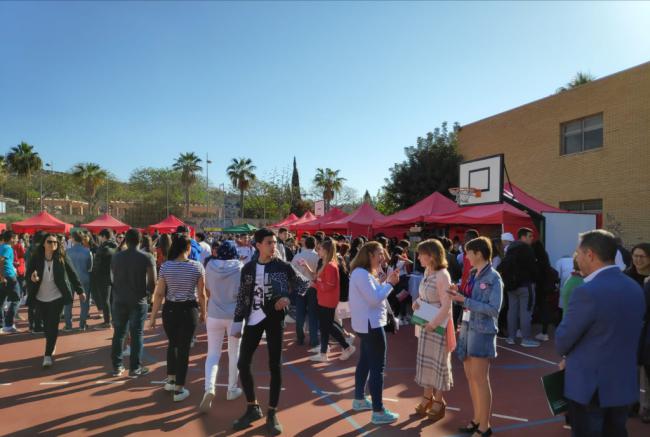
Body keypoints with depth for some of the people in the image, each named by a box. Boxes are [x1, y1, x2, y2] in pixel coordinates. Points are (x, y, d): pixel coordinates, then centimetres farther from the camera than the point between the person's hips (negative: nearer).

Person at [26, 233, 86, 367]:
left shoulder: (62, 258, -8)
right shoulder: (36, 258, -4)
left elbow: (72, 274, -3)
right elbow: (28, 274, 0)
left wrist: (80, 291, -1)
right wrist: (32, 278, -24)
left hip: (56, 297, -3)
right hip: (41, 298, 3)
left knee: (53, 326, -5)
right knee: (47, 325, 14)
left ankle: (48, 354, -1)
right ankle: (51, 348, 35)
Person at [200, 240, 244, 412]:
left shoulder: (211, 265, -4)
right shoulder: (239, 267, -10)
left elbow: (208, 291, 8)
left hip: (214, 315, 2)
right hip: (234, 315, -1)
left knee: (213, 354, 9)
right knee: (234, 354, 14)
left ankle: (209, 388, -11)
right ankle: (232, 389, 24)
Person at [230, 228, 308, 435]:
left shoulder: (283, 266, -5)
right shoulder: (248, 268, 2)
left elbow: (303, 284, 2)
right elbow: (242, 297, 8)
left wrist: (289, 297, -14)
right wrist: (237, 321, 5)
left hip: (274, 318, -3)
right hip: (254, 319, 3)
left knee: (275, 366, 2)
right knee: (243, 364, 4)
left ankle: (272, 413, 18)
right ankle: (253, 408, 24)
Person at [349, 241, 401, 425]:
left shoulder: (363, 273, 13)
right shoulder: (361, 274, -20)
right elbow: (374, 299, -25)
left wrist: (387, 282, 3)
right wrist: (390, 283, -15)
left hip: (368, 323, 11)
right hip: (371, 324, -11)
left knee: (365, 362, 20)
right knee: (377, 367, -5)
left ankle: (359, 399, 32)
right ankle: (378, 412, 2)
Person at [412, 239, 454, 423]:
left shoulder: (442, 275, -21)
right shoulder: (427, 272, 4)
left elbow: (446, 306, -22)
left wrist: (433, 324, -21)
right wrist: (417, 302, -1)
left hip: (438, 325, -8)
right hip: (425, 323, 8)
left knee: (438, 361, 6)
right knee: (426, 360, 16)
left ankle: (439, 402, 23)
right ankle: (428, 397, 31)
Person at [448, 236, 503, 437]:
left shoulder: (493, 278, -11)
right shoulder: (473, 274, 9)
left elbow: (493, 309, -17)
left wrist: (464, 300, -20)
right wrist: (459, 294, -2)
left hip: (482, 331, -7)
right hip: (467, 327, 7)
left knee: (480, 379, -1)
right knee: (470, 377, 13)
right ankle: (477, 419, 26)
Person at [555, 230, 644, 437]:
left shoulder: (587, 292, -24)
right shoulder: (635, 288, 2)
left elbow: (562, 340, -15)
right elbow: (621, 335, 9)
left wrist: (568, 356, 8)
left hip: (589, 385, -7)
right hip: (624, 384, 7)